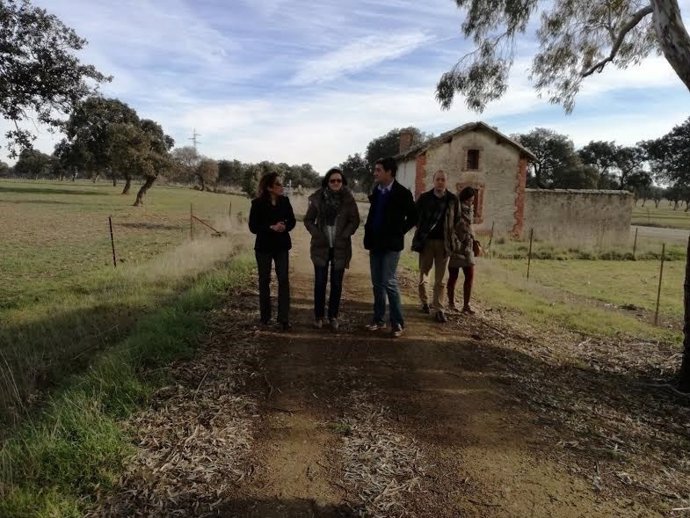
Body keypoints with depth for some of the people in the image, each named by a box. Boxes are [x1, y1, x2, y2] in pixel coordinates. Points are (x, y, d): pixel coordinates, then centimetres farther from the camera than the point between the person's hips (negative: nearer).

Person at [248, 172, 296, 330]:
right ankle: (265, 316, 24)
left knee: (284, 280, -4)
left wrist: (285, 227, -17)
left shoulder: (284, 201, -2)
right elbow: (253, 227, -12)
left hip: (281, 246, 2)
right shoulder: (258, 204, -11)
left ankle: (284, 318, 0)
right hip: (264, 247, -2)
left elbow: (292, 221, 5)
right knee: (264, 281, 10)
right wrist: (271, 227, -25)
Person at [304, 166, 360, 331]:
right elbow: (308, 220, 5)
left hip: (340, 247, 0)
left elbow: (355, 220, -2)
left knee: (337, 283, 7)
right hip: (321, 246, 0)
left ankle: (333, 316, 18)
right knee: (320, 282, 4)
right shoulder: (318, 198, -1)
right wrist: (317, 234, -8)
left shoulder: (348, 199, -3)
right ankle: (319, 316, 16)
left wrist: (343, 236, -11)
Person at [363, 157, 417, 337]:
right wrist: (369, 235, 10)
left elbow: (413, 217, -5)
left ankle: (397, 322, 2)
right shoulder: (376, 192, 9)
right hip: (375, 243, 6)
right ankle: (378, 319, 19)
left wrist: (399, 232, -7)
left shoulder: (402, 193, -9)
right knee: (377, 283, 9)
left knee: (389, 282, -9)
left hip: (391, 244, -6)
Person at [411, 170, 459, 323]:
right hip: (426, 241, 0)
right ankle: (424, 302, 28)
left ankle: (439, 309, 5)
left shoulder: (453, 199, 4)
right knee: (423, 274, 10)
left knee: (440, 279, 1)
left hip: (444, 242, 0)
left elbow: (456, 220, 9)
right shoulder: (424, 197, 1)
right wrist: (421, 231, 0)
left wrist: (450, 235, 1)